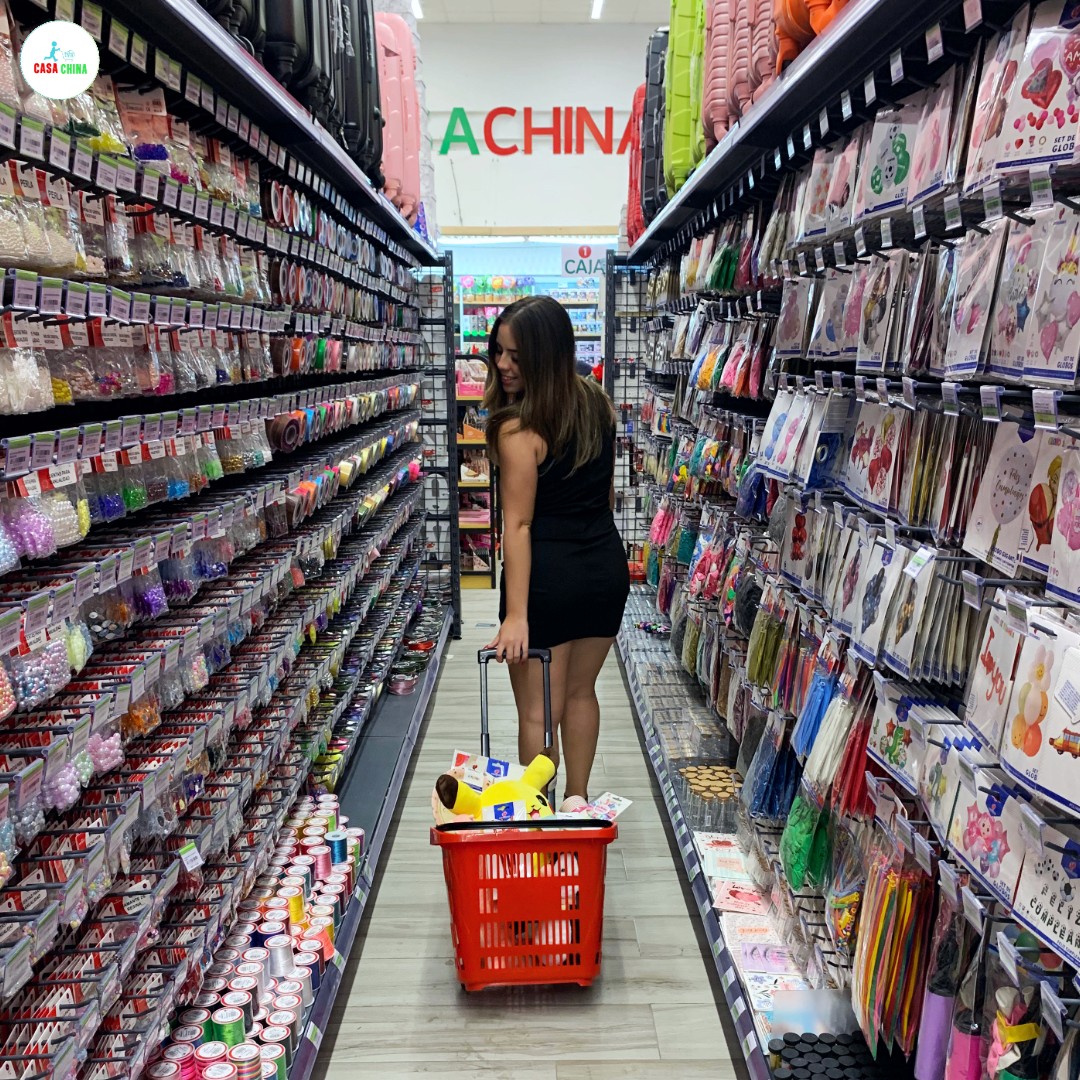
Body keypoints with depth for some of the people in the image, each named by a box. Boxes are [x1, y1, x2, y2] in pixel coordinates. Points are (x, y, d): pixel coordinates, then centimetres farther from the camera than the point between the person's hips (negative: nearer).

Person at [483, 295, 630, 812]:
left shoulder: (519, 429, -19)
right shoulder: (596, 402, 3)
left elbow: (519, 524, -22)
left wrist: (516, 614, -21)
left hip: (548, 575, -7)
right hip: (606, 568, 7)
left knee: (536, 712, 8)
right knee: (580, 692, 23)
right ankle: (577, 802, 37)